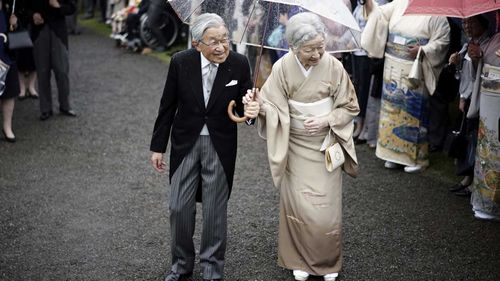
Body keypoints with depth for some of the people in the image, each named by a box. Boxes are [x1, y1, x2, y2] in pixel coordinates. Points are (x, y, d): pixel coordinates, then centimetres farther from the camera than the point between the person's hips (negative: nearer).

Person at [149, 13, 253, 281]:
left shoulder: (239, 63, -14)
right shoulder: (180, 62, -14)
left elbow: (243, 107, -4)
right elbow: (167, 106, -3)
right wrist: (158, 146, 1)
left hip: (220, 145, 0)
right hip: (185, 141, 1)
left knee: (215, 210, 11)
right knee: (179, 208, 8)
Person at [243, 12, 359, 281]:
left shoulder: (334, 67, -14)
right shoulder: (282, 67, -14)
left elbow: (350, 107, -3)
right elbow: (274, 106, -11)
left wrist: (326, 120, -18)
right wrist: (259, 104, -33)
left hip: (326, 147, 0)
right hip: (295, 147, 0)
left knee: (326, 208, 2)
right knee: (298, 206, 2)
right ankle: (301, 259, 24)